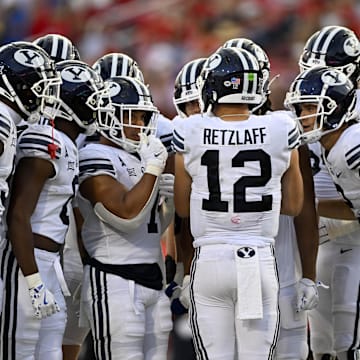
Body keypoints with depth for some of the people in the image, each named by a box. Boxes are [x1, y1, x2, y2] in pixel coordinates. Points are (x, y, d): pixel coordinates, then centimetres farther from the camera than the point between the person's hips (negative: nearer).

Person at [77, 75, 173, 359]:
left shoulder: (139, 157, 17)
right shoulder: (96, 159, -10)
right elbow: (127, 215, -21)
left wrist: (169, 202, 4)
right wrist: (153, 168, -15)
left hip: (153, 281, 9)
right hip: (114, 280, -9)